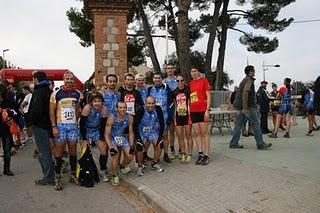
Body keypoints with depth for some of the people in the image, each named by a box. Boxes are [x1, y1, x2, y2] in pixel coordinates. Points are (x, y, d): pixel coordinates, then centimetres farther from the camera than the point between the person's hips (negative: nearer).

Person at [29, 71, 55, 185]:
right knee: (47, 151, 18)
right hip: (48, 124, 9)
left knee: (43, 152, -1)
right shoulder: (49, 91, 12)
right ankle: (50, 175, 27)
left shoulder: (39, 91, -15)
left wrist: (31, 121, -9)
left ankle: (48, 177, 6)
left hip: (40, 125, -9)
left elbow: (36, 109, -24)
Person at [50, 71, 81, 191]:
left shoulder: (77, 94, 6)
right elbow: (52, 111, -4)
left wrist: (76, 122, 7)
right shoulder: (56, 94, -4)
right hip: (60, 125, -3)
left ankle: (73, 175, 20)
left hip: (73, 125, 3)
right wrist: (54, 127, -11)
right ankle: (58, 177, 13)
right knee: (59, 152, 2)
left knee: (73, 150, 8)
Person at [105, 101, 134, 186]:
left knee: (129, 157, -10)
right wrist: (111, 147, -27)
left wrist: (131, 145, -8)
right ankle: (114, 176, -8)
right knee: (116, 154, -28)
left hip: (123, 137, 4)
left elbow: (131, 132, 0)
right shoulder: (111, 118, -21)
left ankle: (122, 167, 25)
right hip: (112, 138, -3)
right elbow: (107, 134, -17)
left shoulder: (130, 118, -11)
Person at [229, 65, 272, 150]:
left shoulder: (244, 80, 20)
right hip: (248, 107, -10)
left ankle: (233, 143, 6)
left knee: (238, 124, 6)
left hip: (241, 107, 10)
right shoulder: (249, 80, -11)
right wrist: (245, 107, -26)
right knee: (255, 124, -2)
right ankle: (260, 144, 3)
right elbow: (245, 93, -24)